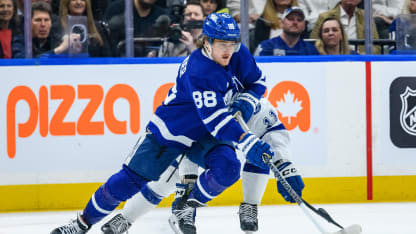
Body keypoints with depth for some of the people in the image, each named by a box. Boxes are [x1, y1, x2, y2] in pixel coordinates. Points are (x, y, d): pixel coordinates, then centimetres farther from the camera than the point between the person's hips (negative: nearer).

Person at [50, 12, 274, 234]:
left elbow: (257, 82, 7)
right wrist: (248, 142, -49)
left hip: (204, 135, 5)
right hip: (170, 130, -5)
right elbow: (214, 118, -40)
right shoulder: (198, 71, -33)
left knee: (228, 168, -23)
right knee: (130, 179, -1)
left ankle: (190, 203, 4)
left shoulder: (239, 54, -12)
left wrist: (244, 103, -14)